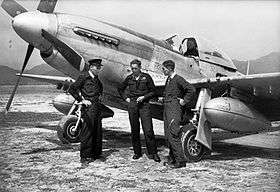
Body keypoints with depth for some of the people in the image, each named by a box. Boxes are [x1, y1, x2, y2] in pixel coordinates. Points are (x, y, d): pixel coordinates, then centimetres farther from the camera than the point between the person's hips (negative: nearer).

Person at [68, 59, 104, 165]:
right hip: (88, 108, -7)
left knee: (98, 131, 9)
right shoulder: (84, 77, -7)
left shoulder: (97, 79, 14)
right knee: (88, 131, -7)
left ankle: (96, 153, 20)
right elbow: (72, 89, -9)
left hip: (97, 107, 7)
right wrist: (81, 100, -10)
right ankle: (84, 157, -1)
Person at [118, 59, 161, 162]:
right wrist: (125, 98, 10)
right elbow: (120, 89, 23)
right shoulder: (129, 78, 8)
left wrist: (144, 97, -10)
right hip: (132, 105, 3)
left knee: (148, 130, -8)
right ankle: (137, 152, 17)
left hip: (144, 104, -3)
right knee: (134, 130, 7)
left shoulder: (146, 77, 0)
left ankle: (153, 153, -1)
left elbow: (153, 91, 4)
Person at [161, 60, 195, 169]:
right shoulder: (168, 80, 17)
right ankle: (172, 159, 16)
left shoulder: (178, 79, -9)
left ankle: (180, 160, -9)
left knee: (173, 135, -13)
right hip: (166, 108, 9)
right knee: (167, 135, 8)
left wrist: (184, 101, -10)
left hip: (174, 108, -9)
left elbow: (191, 89, -14)